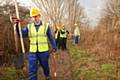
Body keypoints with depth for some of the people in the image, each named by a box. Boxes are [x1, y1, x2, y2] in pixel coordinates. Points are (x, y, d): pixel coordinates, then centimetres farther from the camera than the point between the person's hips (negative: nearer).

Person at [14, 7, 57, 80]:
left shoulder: (46, 26, -1)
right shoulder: (29, 27, 4)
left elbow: (51, 37, 4)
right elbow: (21, 34, -4)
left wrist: (54, 47, 4)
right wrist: (17, 26, -17)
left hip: (43, 51, -1)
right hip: (33, 52, 1)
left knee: (45, 66, 19)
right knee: (32, 70, -2)